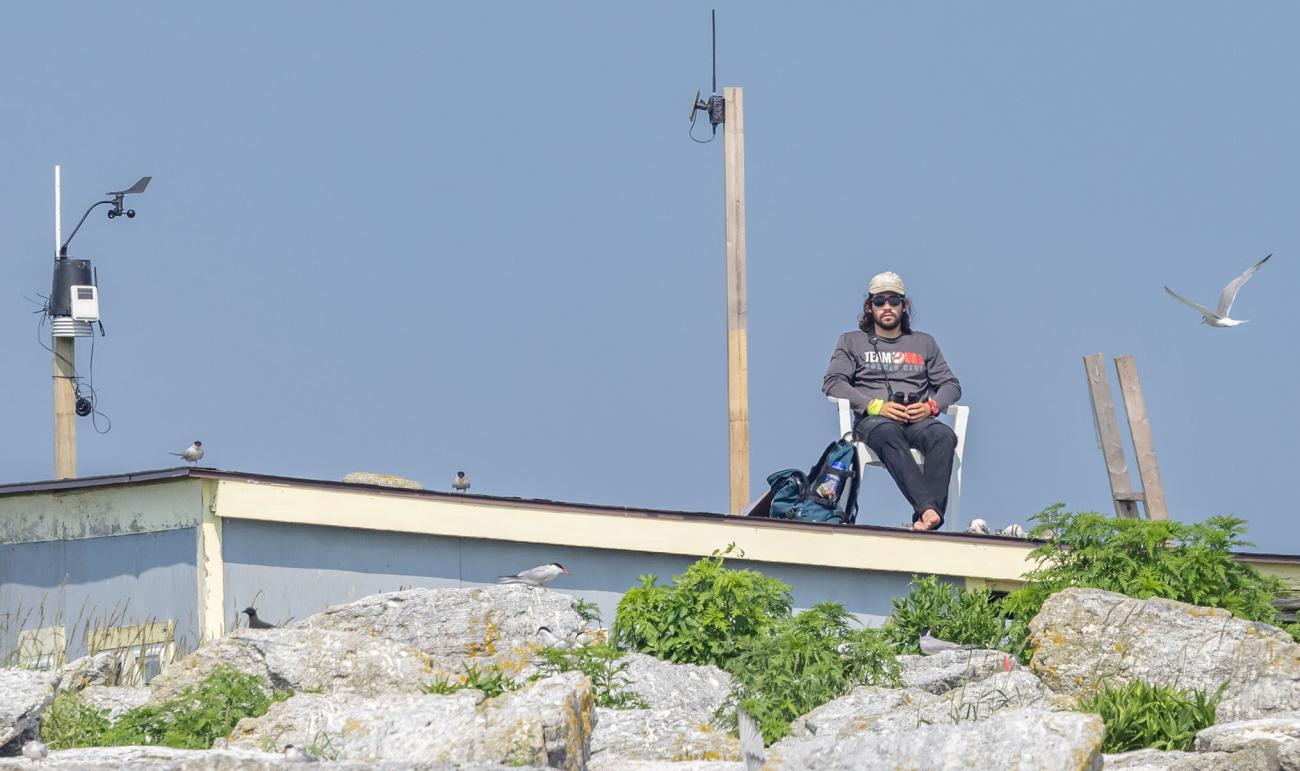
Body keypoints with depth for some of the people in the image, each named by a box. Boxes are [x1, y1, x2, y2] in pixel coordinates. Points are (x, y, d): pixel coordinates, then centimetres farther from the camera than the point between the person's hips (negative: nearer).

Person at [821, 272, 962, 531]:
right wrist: (876, 406, -9)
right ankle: (928, 509, -59)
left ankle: (924, 519, -51)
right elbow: (832, 383, 5)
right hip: (873, 420, -2)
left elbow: (951, 385, 22)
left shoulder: (924, 343, 28)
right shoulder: (852, 342, 21)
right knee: (888, 435, -42)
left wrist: (931, 406, -3)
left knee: (944, 436, -36)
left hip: (918, 420, 2)